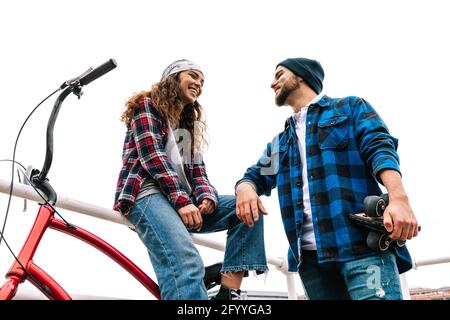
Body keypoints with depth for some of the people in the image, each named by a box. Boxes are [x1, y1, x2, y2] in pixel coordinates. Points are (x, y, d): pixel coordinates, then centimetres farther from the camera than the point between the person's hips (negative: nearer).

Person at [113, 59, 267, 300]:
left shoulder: (190, 125, 28)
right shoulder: (147, 106, 8)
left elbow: (196, 171, 16)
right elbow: (152, 155, -8)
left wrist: (207, 197, -8)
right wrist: (181, 200, -19)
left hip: (184, 201, 7)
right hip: (148, 194, -7)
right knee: (186, 264, -33)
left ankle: (228, 291, -21)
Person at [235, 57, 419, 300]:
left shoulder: (350, 107, 13)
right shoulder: (280, 142, 28)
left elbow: (379, 148, -1)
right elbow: (256, 176, 24)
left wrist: (399, 198, -21)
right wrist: (245, 188, -3)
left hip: (362, 242, -5)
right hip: (309, 254, 5)